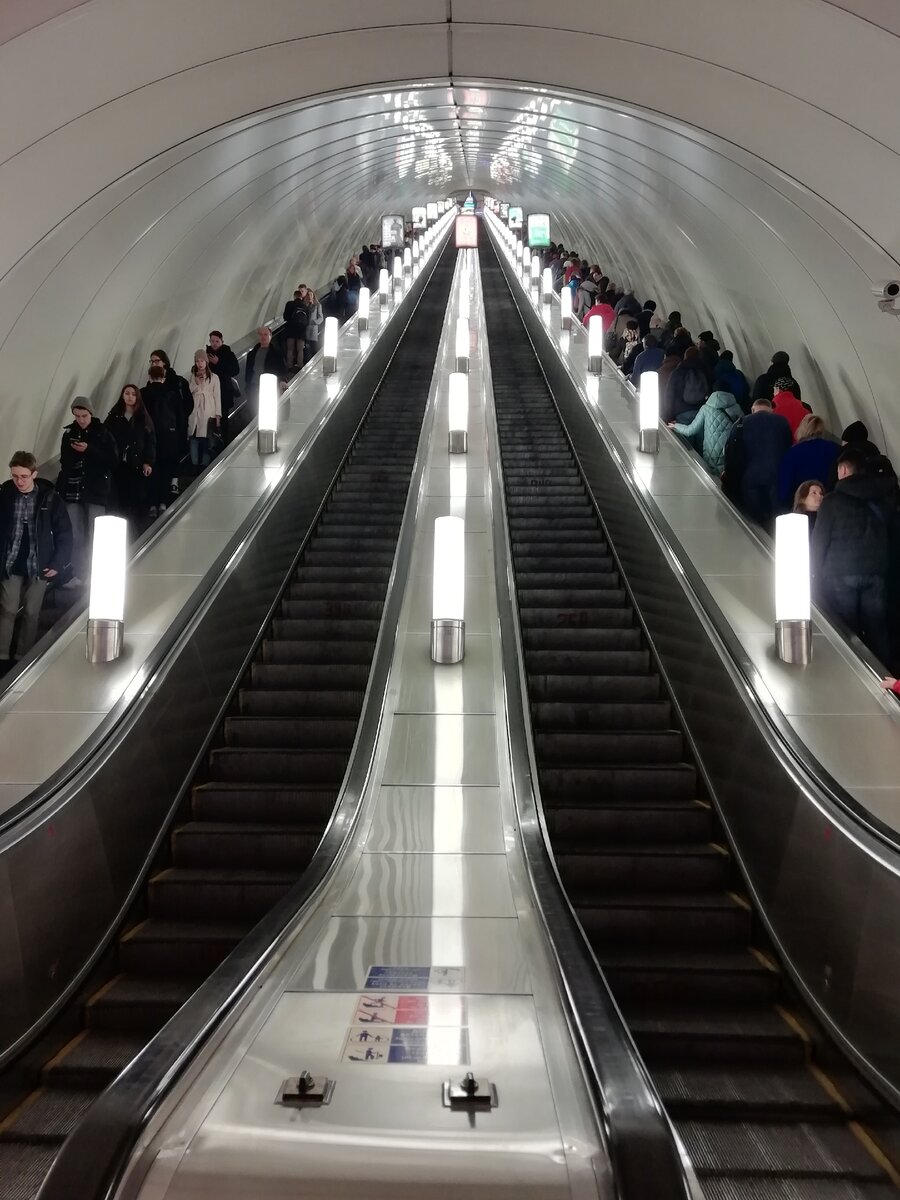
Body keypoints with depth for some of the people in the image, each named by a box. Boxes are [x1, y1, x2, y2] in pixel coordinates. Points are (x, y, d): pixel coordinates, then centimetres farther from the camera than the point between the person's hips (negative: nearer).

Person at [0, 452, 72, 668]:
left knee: (31, 613, 10)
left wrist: (59, 562, -7)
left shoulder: (49, 497, -9)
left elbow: (64, 532, -4)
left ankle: (23, 658, 23)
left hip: (39, 566, 0)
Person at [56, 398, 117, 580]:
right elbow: (64, 462, 14)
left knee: (95, 537, -6)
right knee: (76, 536, 2)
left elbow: (113, 462, -5)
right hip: (72, 491, 3)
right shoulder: (69, 433, 8)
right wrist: (60, 488, 3)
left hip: (96, 491, -3)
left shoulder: (103, 432, -1)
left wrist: (89, 450, -17)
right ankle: (77, 575, 10)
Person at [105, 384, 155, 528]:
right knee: (119, 500, 2)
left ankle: (137, 532, 6)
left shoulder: (143, 417, 6)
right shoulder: (114, 416, 6)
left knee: (138, 499, -2)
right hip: (118, 465, 1)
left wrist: (148, 462, -7)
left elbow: (151, 441, 2)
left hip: (138, 465, -1)